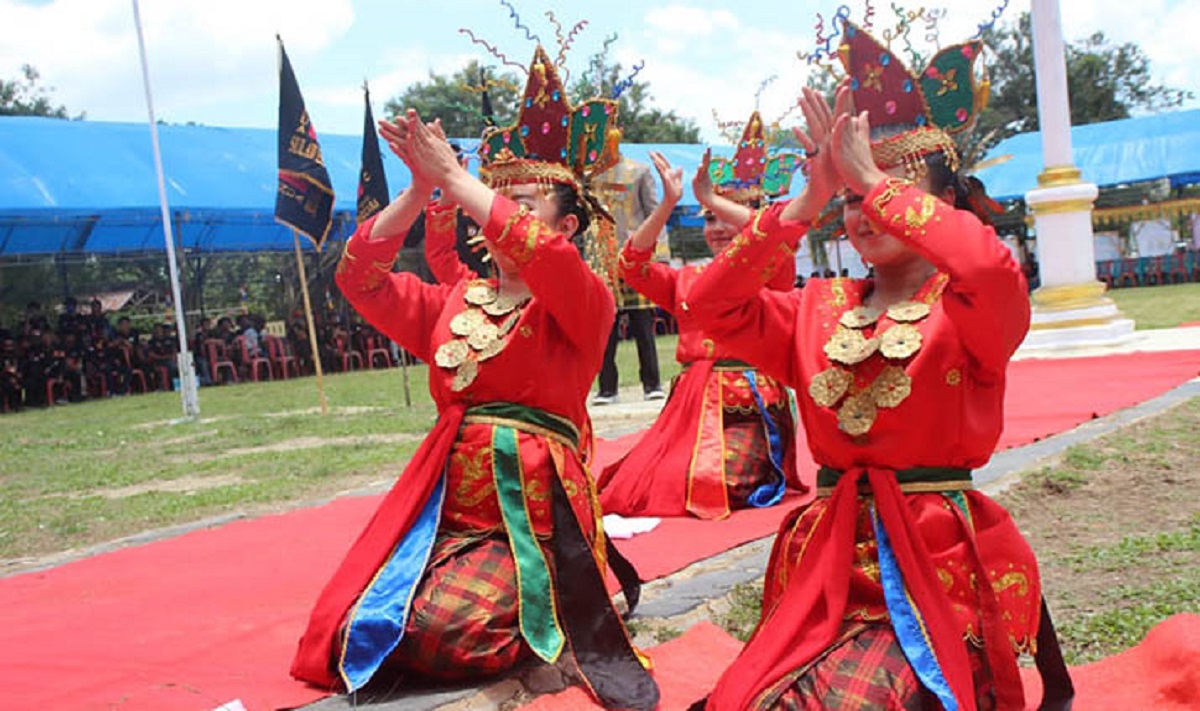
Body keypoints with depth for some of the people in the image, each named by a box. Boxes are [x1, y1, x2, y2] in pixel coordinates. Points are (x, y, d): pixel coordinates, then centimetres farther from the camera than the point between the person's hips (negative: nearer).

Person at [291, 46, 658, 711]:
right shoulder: (452, 304, 15)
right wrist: (420, 190, -5)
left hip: (533, 511, -5)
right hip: (444, 506, 5)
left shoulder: (585, 304, -1)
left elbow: (545, 257, -23)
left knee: (445, 631, -27)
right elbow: (360, 279, 6)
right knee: (347, 627, -11)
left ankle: (552, 609, 4)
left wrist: (455, 179, -19)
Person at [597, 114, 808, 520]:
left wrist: (711, 196, -18)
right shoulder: (686, 281, 15)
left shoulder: (769, 276, 2)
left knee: (703, 484, -22)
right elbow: (633, 268, 1)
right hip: (690, 405, 4)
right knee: (634, 486, -12)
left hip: (749, 409, -4)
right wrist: (666, 206, -9)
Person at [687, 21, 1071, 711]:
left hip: (938, 563, -4)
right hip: (830, 558, 4)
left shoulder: (969, 306, -3)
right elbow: (713, 306, -4)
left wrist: (872, 179, -20)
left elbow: (991, 269, -28)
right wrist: (810, 201, -9)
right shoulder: (821, 309, 10)